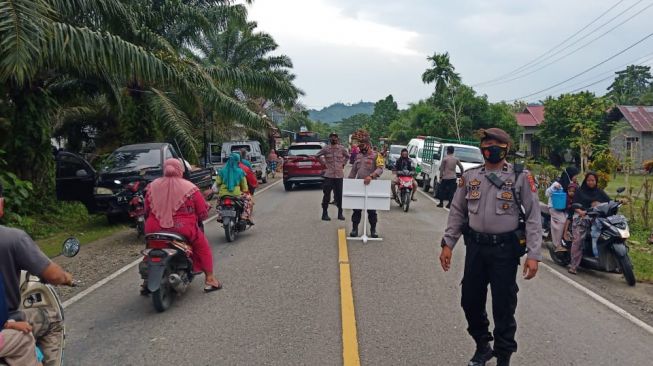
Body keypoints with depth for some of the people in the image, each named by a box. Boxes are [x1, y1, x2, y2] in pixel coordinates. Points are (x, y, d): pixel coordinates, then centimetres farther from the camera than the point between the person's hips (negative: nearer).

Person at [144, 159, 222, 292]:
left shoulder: (152, 186, 5)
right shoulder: (189, 188, -5)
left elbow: (146, 211, 9)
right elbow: (203, 213, -4)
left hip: (154, 230, 3)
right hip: (183, 229, -3)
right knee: (203, 246, 19)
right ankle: (210, 280, 16)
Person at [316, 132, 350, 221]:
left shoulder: (342, 148, 4)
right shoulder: (326, 148, -1)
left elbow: (347, 156, 20)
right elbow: (317, 156, 11)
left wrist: (343, 164, 10)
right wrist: (324, 163, 5)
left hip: (339, 175, 1)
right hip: (328, 175, -1)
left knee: (339, 195, 6)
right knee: (326, 195, 2)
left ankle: (340, 213, 16)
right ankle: (325, 213, 11)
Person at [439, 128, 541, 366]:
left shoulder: (520, 177, -4)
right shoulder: (470, 176, 6)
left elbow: (533, 217, -6)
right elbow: (457, 212, 10)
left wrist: (533, 254, -13)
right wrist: (447, 244, 3)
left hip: (505, 249, -3)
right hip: (475, 247, 4)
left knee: (503, 306, 5)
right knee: (471, 301, 11)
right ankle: (482, 346, 35)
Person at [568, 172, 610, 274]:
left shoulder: (600, 192, 20)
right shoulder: (580, 191, 13)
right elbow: (575, 204, 4)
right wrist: (580, 211, -16)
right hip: (581, 217, -3)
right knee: (578, 240, -16)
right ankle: (573, 265, -17)